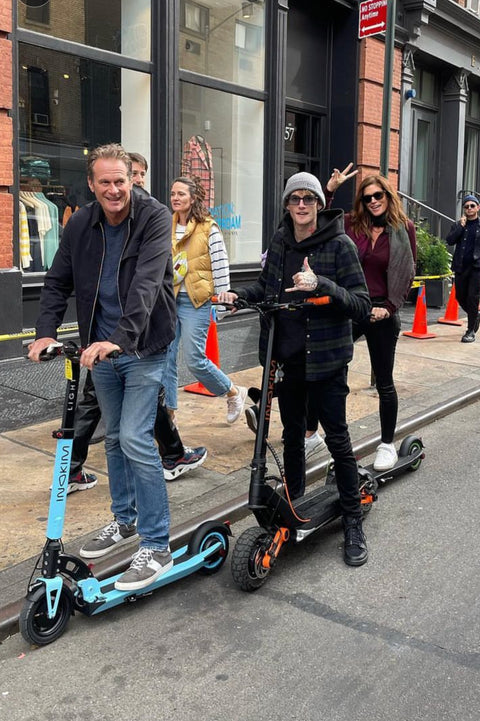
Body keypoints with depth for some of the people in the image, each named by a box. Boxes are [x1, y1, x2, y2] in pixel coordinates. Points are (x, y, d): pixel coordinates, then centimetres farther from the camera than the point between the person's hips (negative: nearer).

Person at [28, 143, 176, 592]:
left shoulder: (154, 217, -14)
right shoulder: (80, 225, 2)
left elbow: (146, 283, -27)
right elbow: (58, 282, 6)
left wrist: (121, 339, -39)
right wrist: (46, 331, -11)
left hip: (143, 348, -6)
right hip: (101, 348, 6)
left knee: (135, 439, -13)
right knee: (114, 438, 16)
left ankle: (156, 545, -2)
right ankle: (124, 520, 34)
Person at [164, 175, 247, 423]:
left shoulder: (208, 228, -6)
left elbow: (220, 264, -8)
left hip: (195, 300, -6)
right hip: (167, 298, 6)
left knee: (194, 359, -6)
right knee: (165, 358, 4)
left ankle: (234, 393, 18)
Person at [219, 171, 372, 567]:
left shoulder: (340, 245, -11)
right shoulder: (280, 241, 6)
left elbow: (362, 304, -16)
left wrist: (320, 285, -29)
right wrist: (238, 293, 2)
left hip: (325, 358, -5)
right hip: (285, 356, 5)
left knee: (337, 438, 0)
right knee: (292, 433, 16)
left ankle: (354, 521, 15)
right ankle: (294, 502, 34)